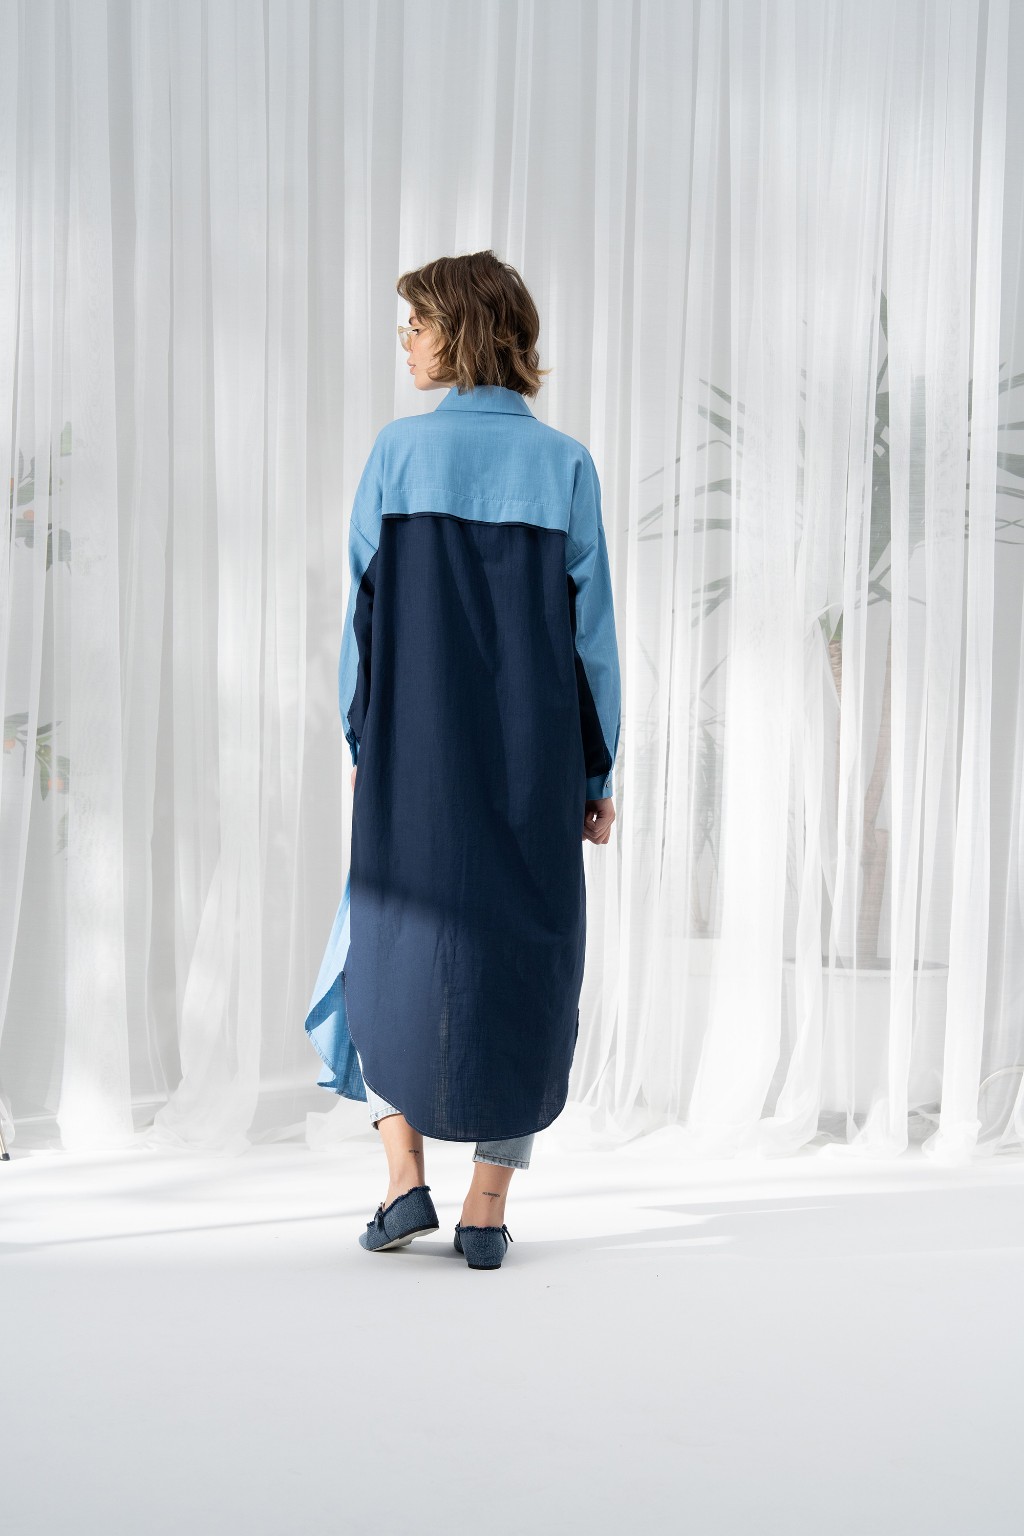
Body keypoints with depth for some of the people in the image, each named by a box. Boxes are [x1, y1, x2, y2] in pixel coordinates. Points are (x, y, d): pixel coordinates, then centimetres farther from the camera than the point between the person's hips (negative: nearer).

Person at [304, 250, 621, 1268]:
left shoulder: (401, 449, -3)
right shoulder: (564, 463, 0)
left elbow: (368, 607, -2)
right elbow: (591, 629, 0)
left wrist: (361, 741, 7)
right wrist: (600, 771, 5)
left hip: (417, 744, -1)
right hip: (535, 750, 1)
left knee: (391, 941, 17)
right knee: (521, 955, 9)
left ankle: (405, 1176, 10)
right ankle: (488, 1211, 11)